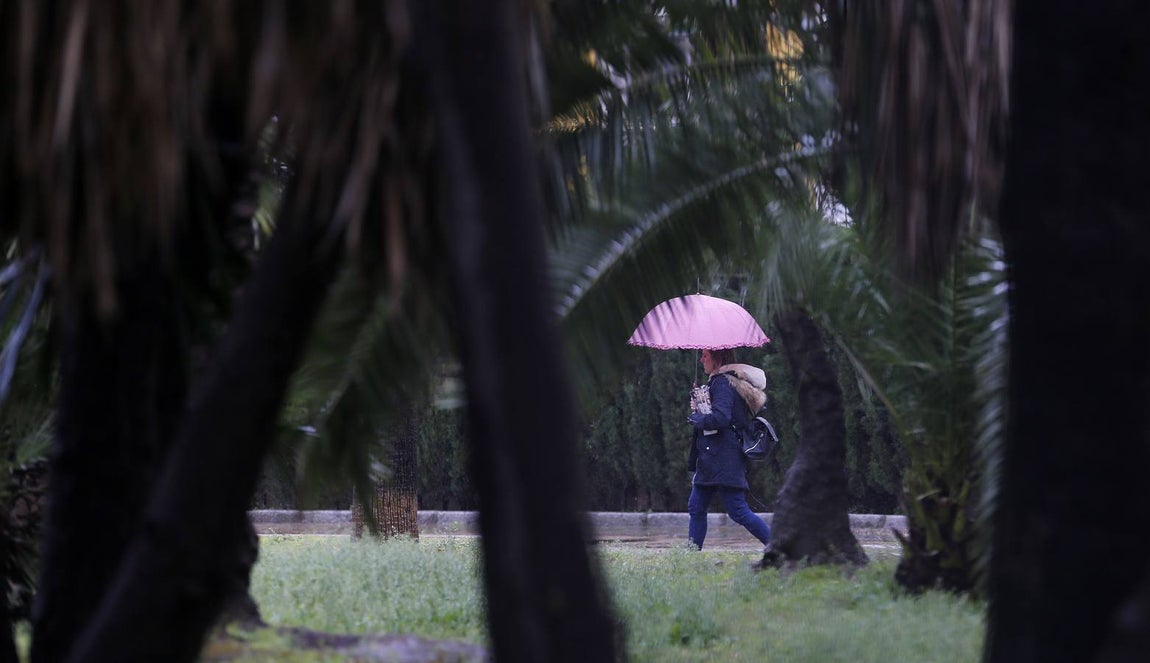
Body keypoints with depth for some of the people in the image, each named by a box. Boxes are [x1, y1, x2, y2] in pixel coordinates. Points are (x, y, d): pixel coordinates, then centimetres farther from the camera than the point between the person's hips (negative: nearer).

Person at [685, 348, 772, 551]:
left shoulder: (723, 383, -13)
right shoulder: (717, 382, 18)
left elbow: (720, 418, -25)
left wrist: (697, 419, -9)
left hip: (724, 460, -11)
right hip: (710, 460, 11)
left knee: (738, 510, -11)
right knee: (696, 507, 10)